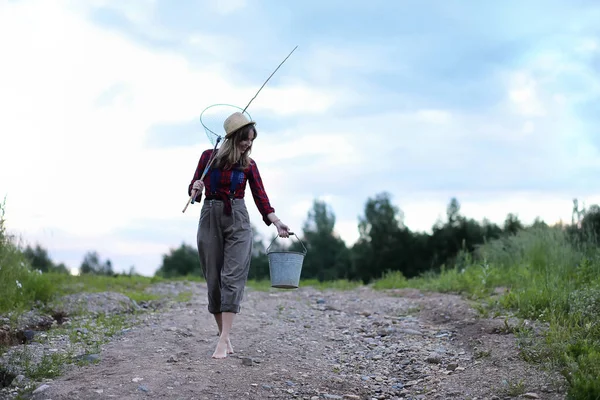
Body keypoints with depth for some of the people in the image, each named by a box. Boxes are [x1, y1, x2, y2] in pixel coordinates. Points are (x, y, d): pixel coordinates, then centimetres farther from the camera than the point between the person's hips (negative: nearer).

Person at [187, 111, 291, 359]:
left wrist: (276, 222, -15)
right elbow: (194, 189, 9)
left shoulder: (248, 165, 3)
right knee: (214, 280, 1)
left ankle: (222, 341, -16)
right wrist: (195, 190, -15)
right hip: (210, 219, 1)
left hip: (238, 221, -1)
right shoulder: (209, 156, 3)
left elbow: (260, 197, -1)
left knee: (232, 277, -12)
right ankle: (224, 337, 10)